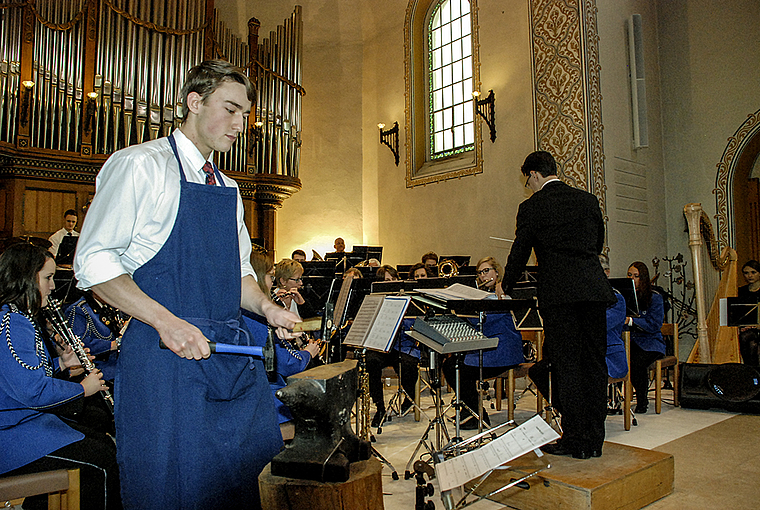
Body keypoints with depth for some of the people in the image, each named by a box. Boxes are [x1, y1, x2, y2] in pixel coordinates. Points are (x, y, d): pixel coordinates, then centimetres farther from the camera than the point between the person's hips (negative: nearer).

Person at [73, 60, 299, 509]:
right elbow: (93, 261, -10)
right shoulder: (140, 166, -5)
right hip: (166, 355, -6)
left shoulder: (228, 189, 16)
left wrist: (267, 308, -1)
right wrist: (166, 321, -21)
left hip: (236, 353, 7)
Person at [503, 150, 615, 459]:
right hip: (594, 289, 5)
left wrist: (506, 287, 20)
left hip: (559, 294, -5)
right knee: (594, 363, 9)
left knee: (566, 365, 1)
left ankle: (575, 440, 8)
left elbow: (519, 253, 4)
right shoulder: (588, 200, 13)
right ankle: (594, 440, 18)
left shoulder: (532, 207, -1)